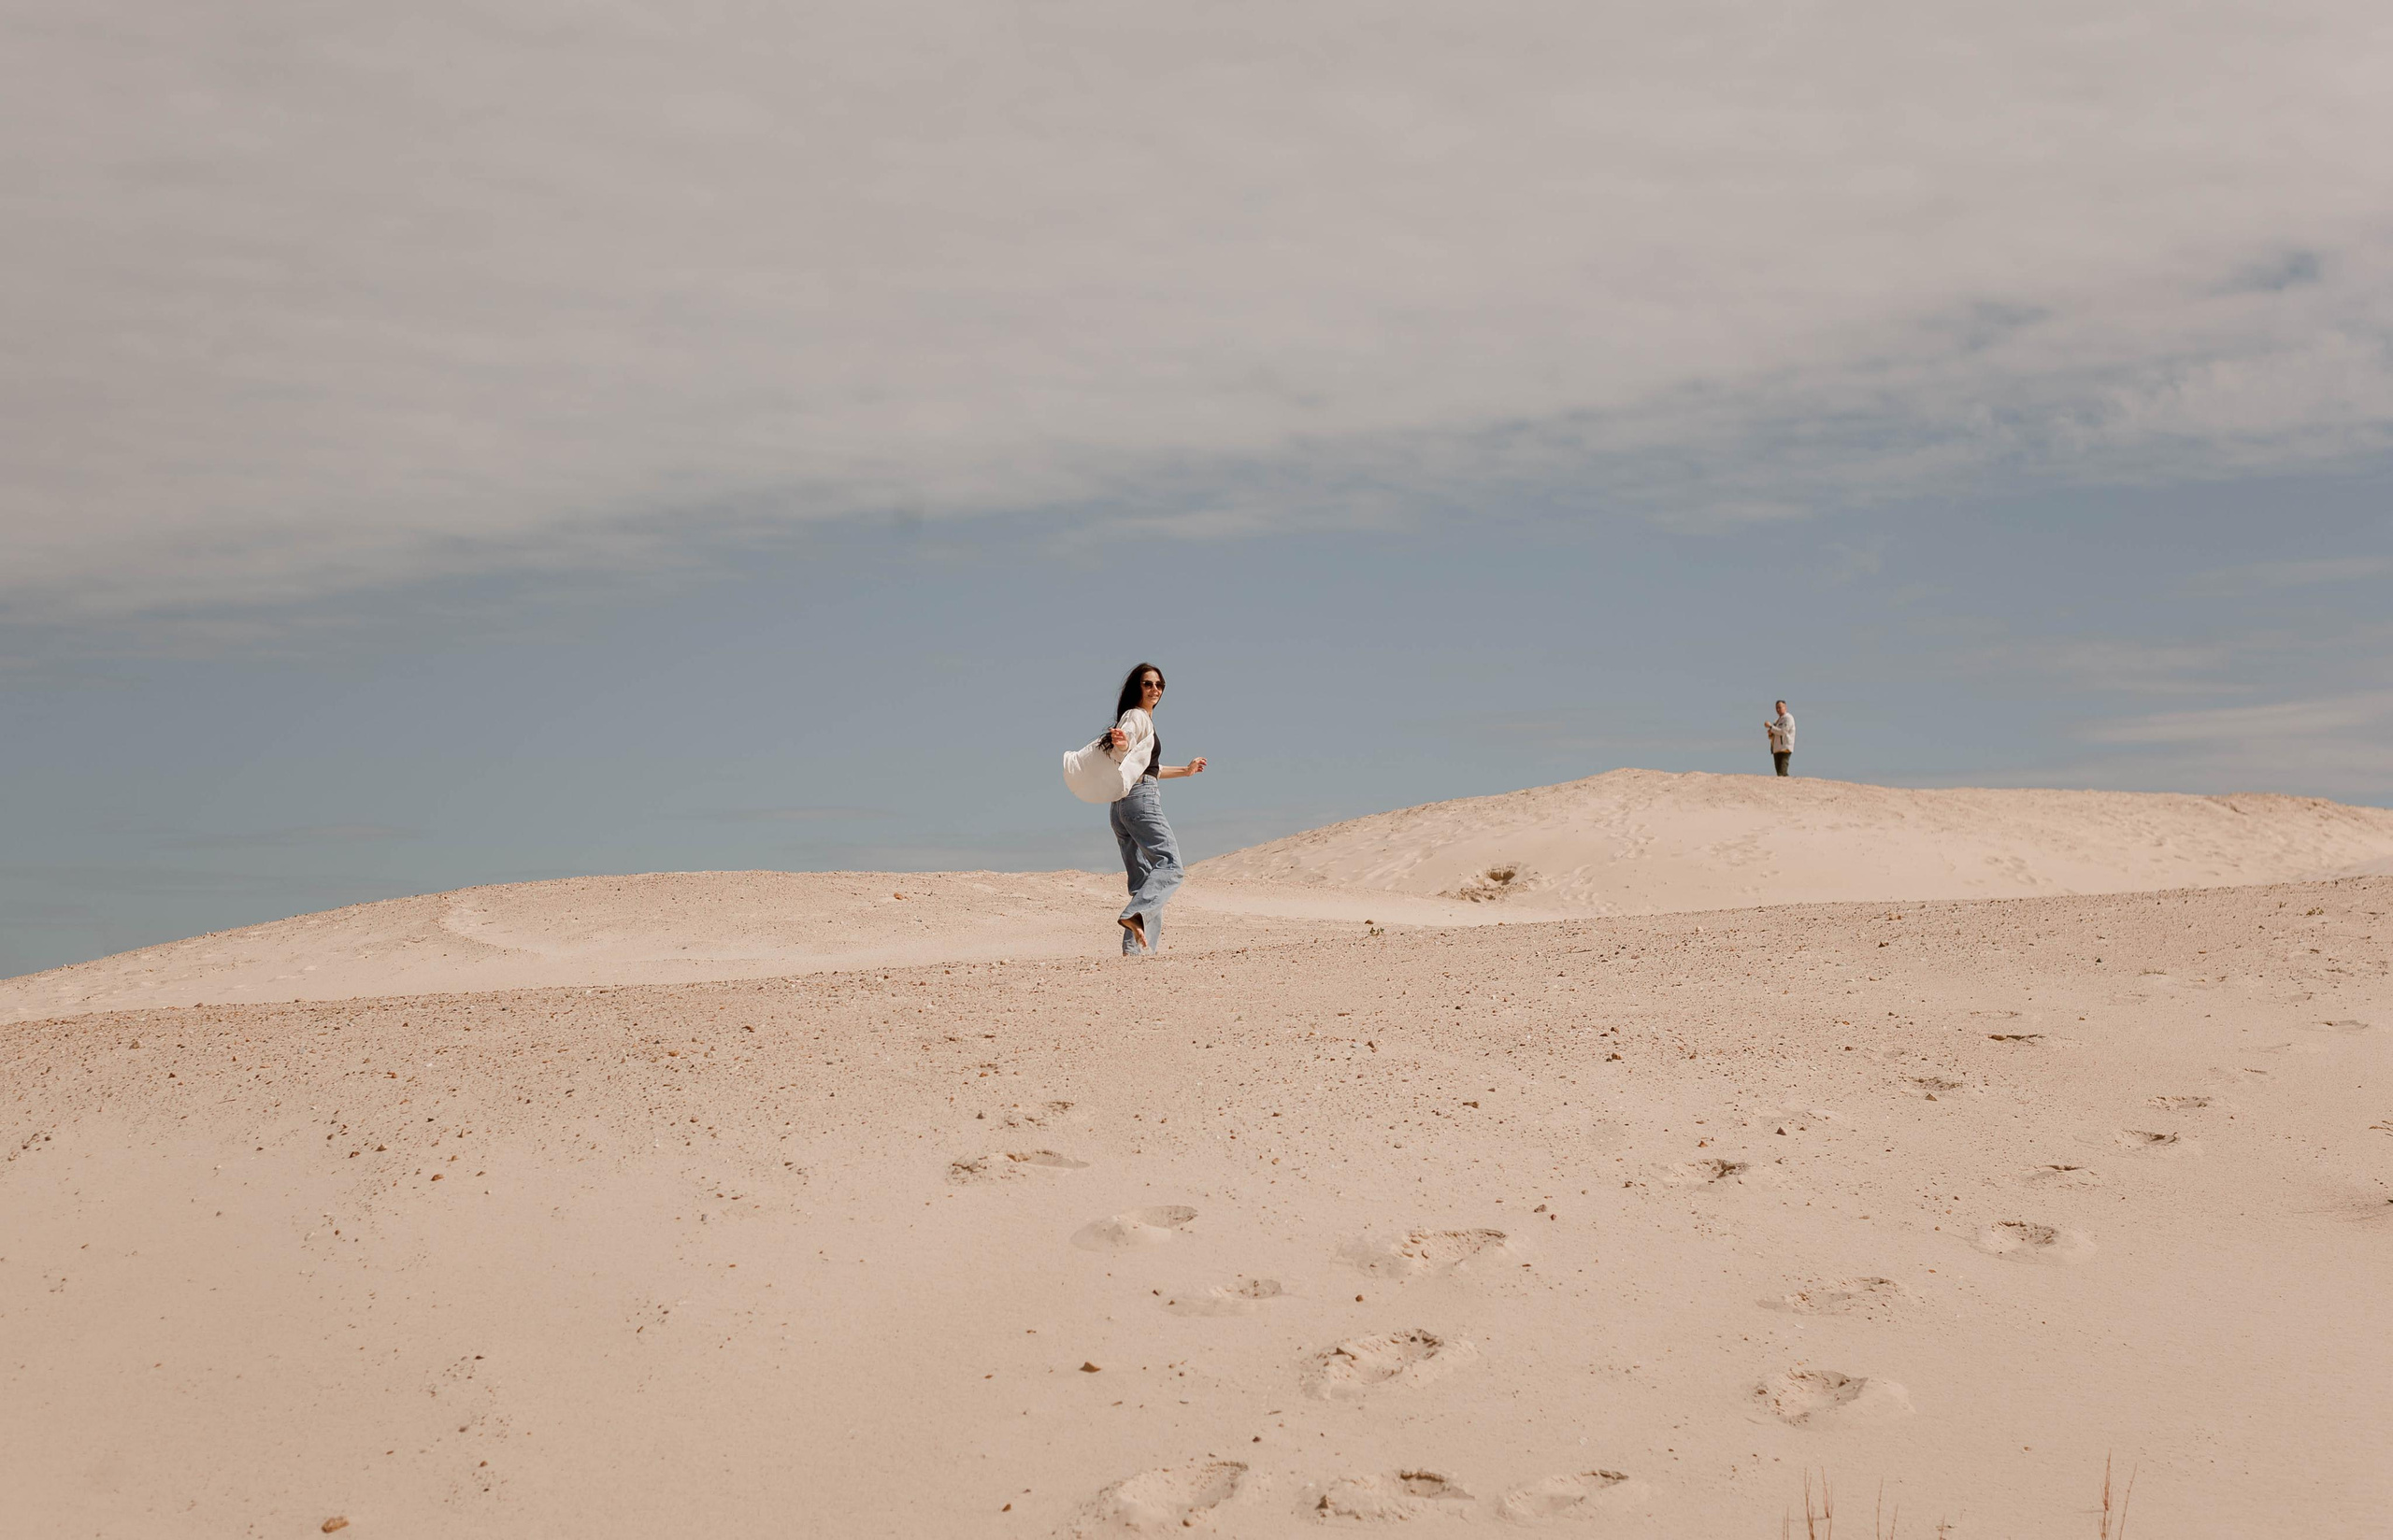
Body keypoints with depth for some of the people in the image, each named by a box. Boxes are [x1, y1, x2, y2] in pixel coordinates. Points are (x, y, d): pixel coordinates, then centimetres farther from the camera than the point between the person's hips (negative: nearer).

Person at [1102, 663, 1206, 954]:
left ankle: (1135, 948, -1)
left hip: (1121, 806, 10)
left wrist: (1186, 770, 44)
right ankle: (1134, 914, -39)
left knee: (1142, 880, 7)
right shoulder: (1136, 716, -3)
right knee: (1169, 864, -21)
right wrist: (1120, 743, -43)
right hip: (1141, 798, -10)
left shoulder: (1145, 719, 26)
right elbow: (1120, 753, -20)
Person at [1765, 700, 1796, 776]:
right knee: (1779, 773, 4)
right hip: (1776, 749, 9)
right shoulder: (1777, 720, 22)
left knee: (1782, 773, -19)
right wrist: (1770, 733, 0)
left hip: (1785, 749, -9)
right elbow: (1772, 737, 24)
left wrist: (1770, 727, -13)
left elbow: (1783, 732, -17)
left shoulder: (1788, 718, -5)